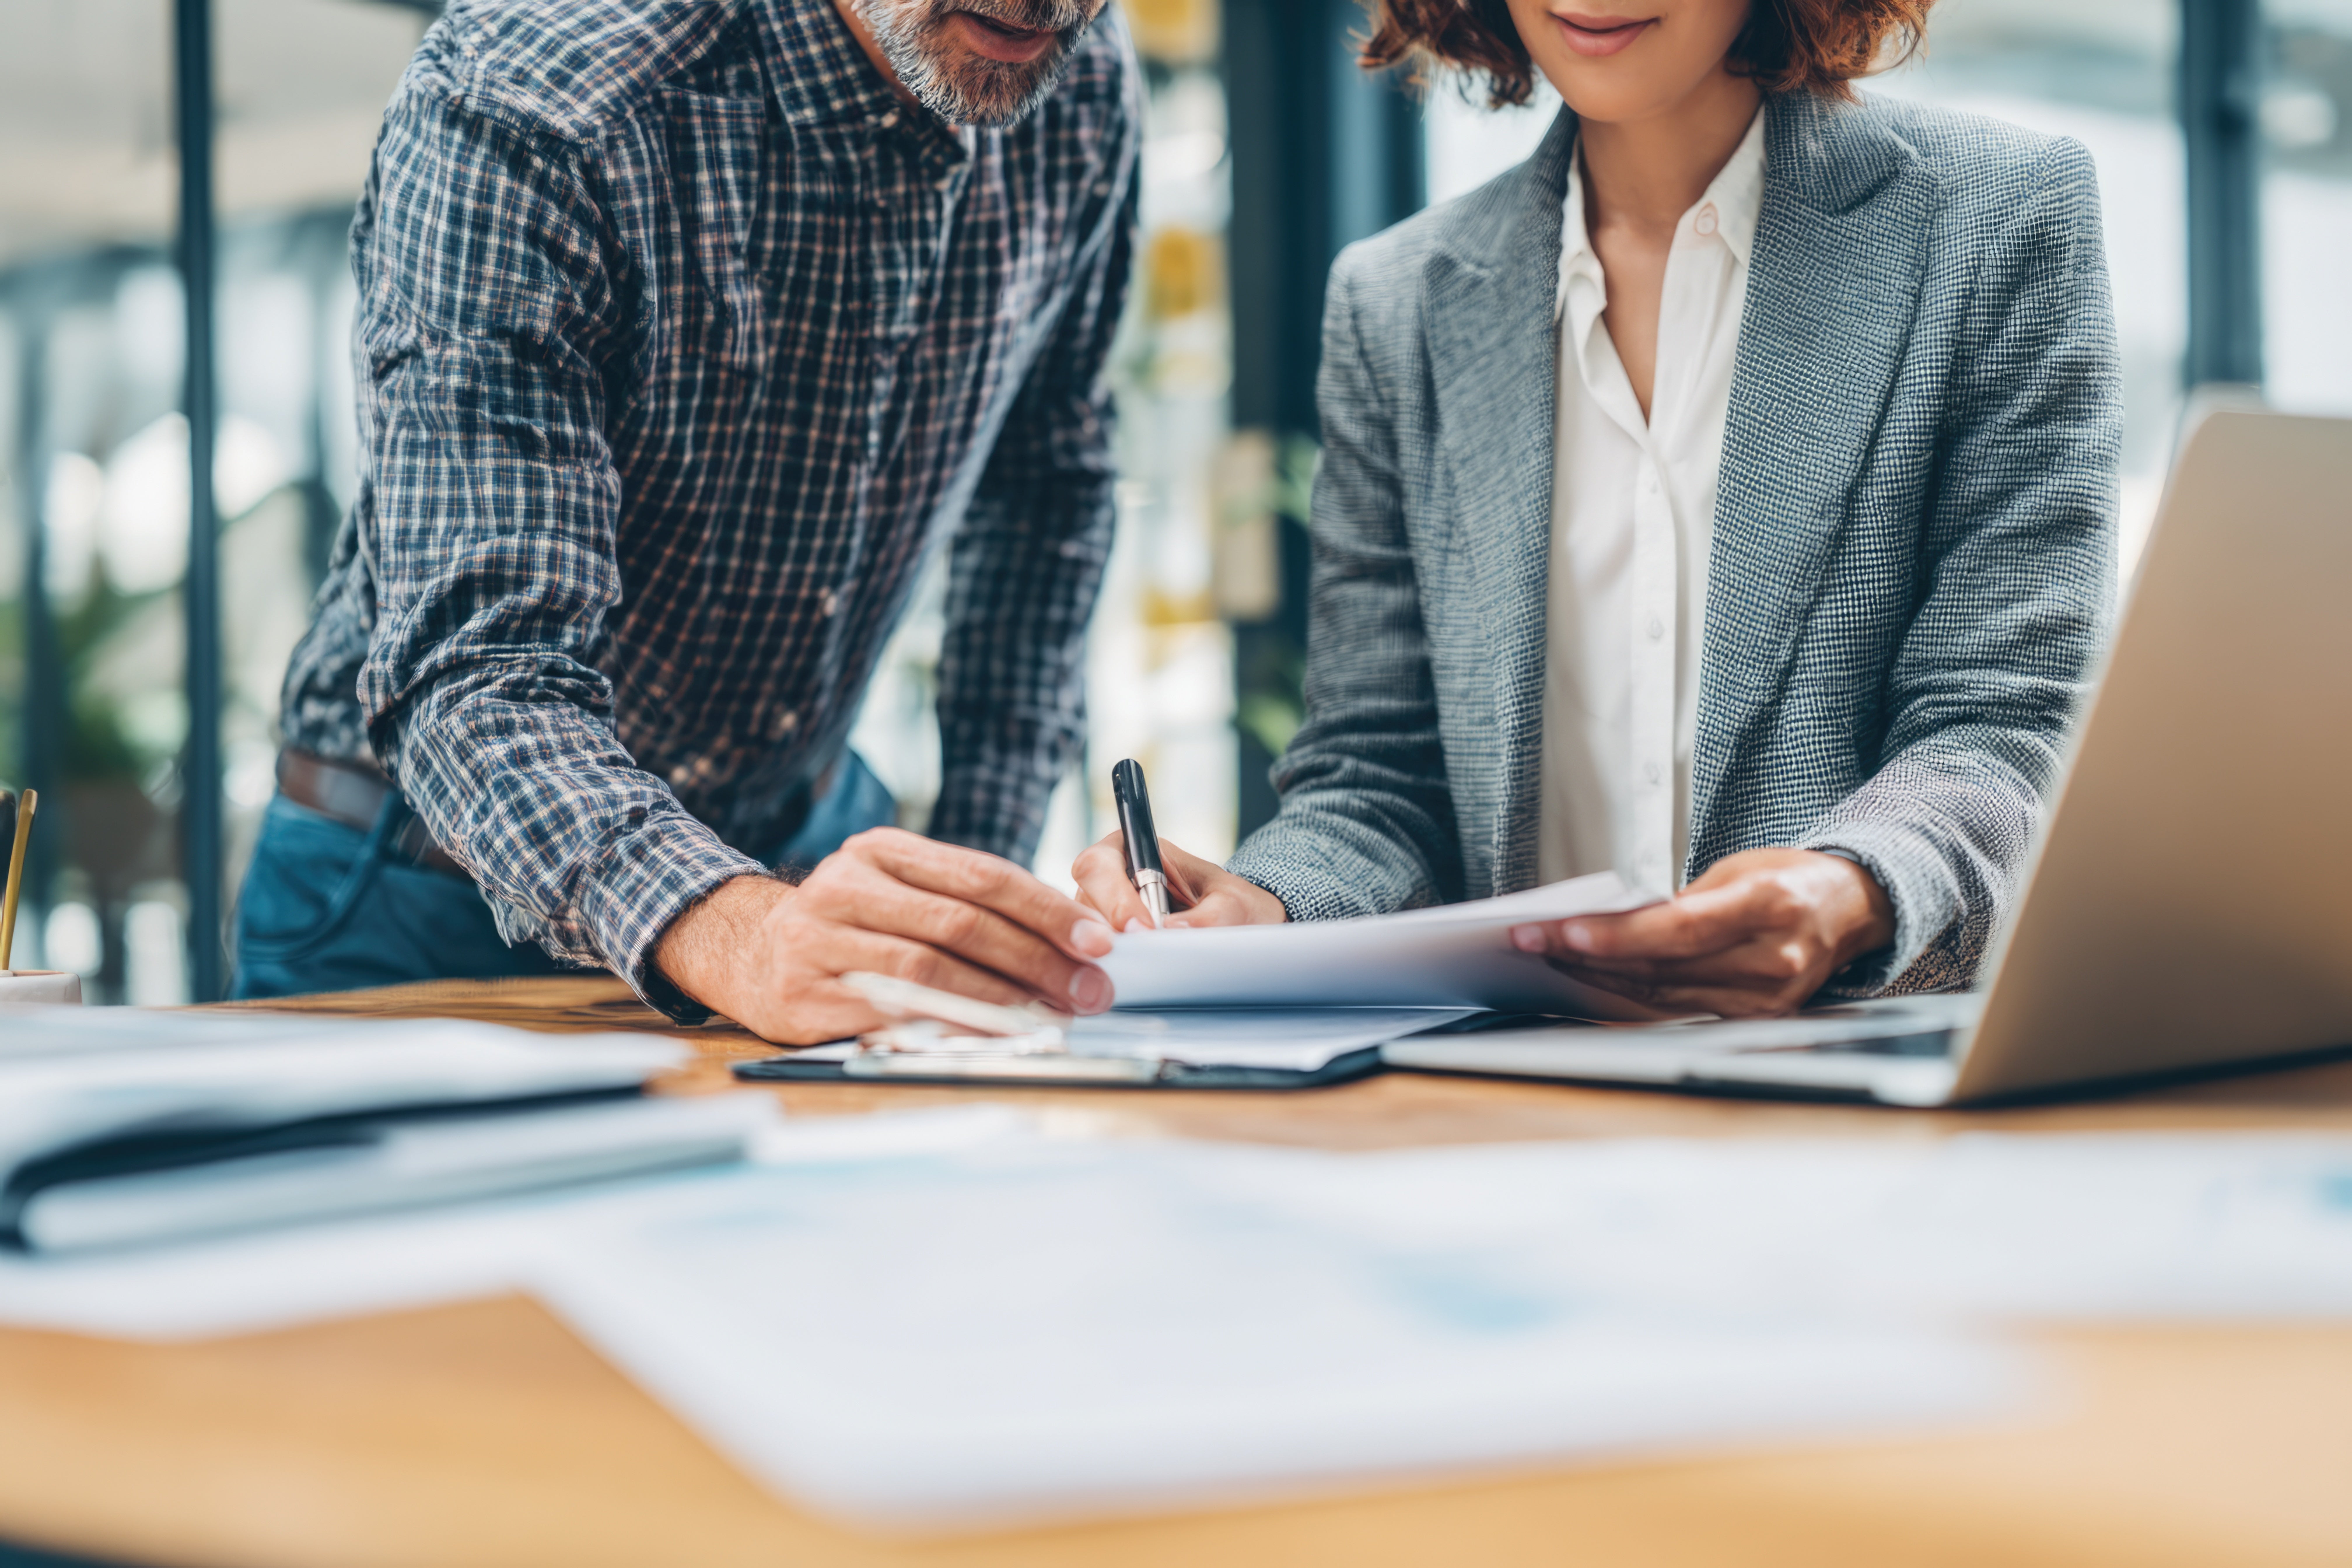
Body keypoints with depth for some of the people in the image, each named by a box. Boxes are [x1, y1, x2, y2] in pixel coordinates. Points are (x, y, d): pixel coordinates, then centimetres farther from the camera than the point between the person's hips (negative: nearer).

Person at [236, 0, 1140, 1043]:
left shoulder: (1083, 89, -7)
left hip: (801, 839, 4)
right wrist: (740, 935, -51)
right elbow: (474, 671, -33)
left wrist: (986, 862, 2)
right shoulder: (513, 110, -25)